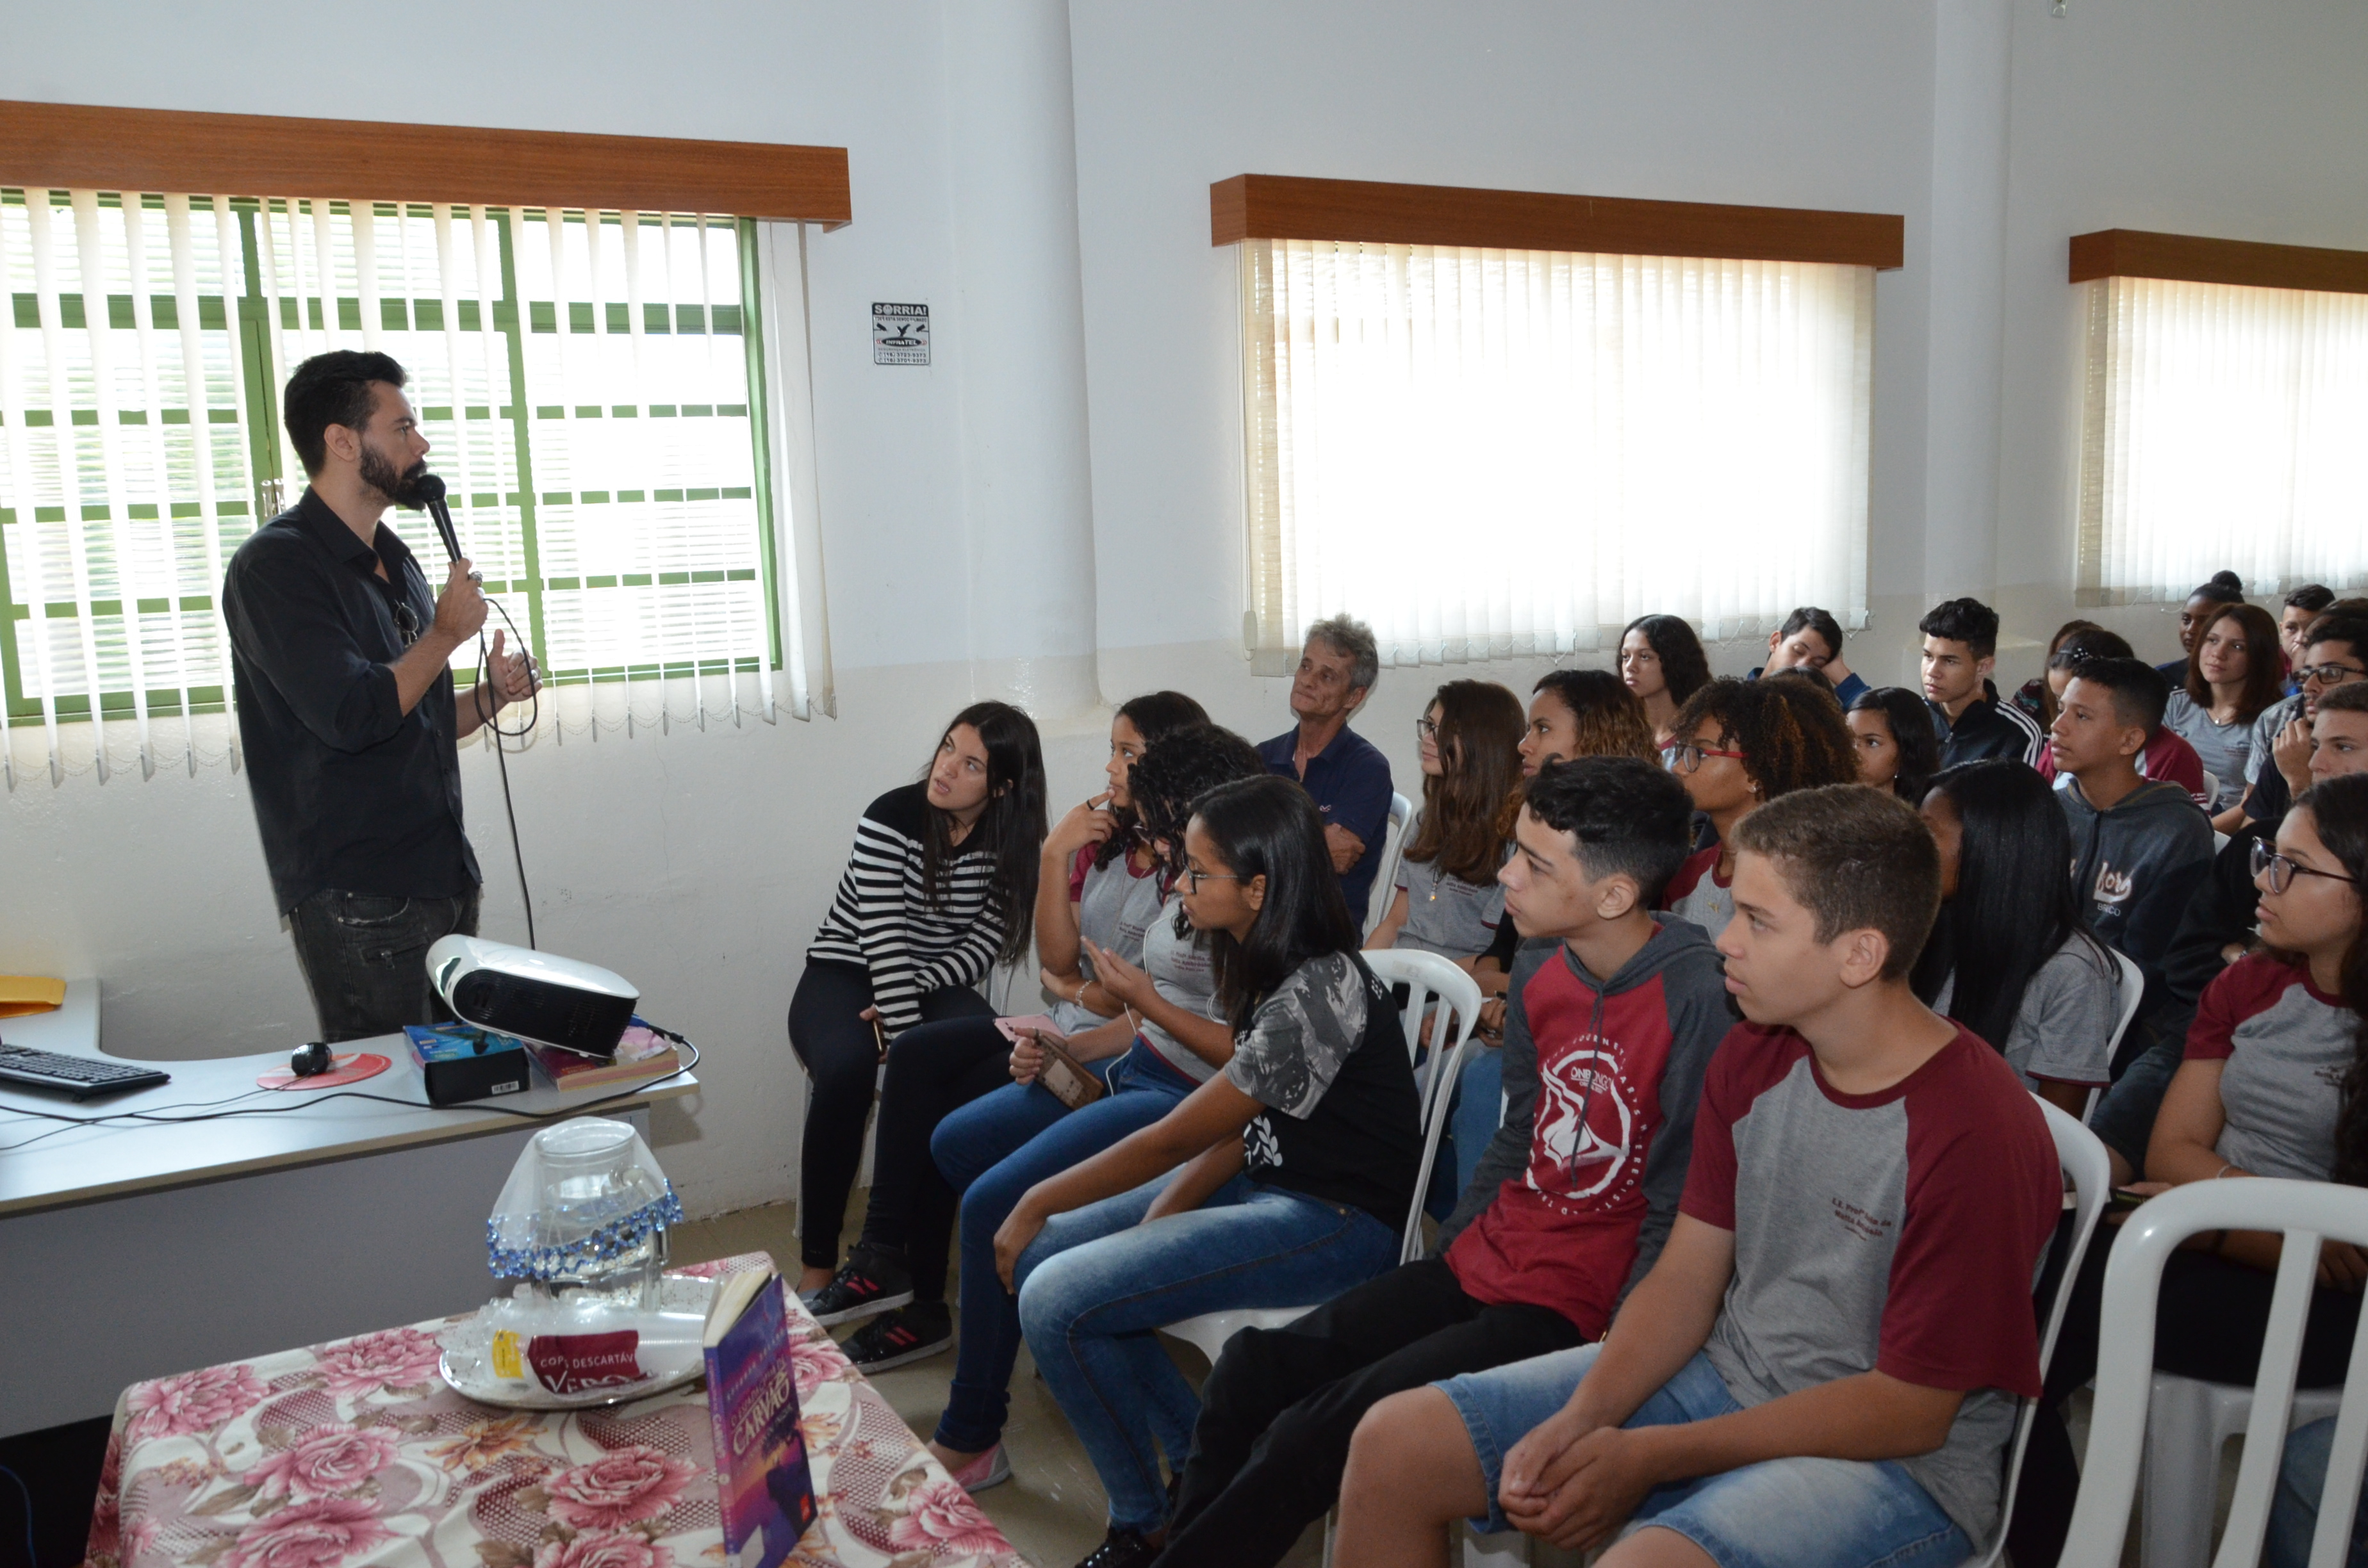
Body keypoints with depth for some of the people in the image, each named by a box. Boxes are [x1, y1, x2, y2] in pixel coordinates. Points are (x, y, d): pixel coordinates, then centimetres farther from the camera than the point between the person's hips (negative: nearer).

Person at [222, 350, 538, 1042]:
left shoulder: (394, 560, 17)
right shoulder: (274, 567, -11)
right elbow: (353, 717, -23)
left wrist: (491, 696, 5)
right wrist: (446, 633, -10)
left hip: (442, 877, 8)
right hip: (357, 898, -8)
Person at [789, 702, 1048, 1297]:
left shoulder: (1011, 844, -3)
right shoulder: (892, 816, -14)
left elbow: (984, 946, -6)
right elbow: (883, 938, -22)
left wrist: (911, 995, -21)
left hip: (936, 983, 3)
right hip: (842, 975, -2)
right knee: (847, 1067, -36)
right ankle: (817, 1261, -22)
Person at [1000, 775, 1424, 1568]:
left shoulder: (1316, 994, -26)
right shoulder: (1267, 966, 4)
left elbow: (1171, 1140, -20)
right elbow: (1238, 1129, 5)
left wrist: (1037, 1203, -8)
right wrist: (1152, 1226, -7)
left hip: (1337, 1224, -10)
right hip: (1263, 1181, 10)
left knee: (1058, 1303, -18)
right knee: (1040, 1257, 3)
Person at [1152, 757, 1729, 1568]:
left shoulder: (1697, 1000, -21)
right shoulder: (1544, 966, 2)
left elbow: (1680, 1214, -16)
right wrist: (1444, 1255, 14)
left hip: (1573, 1310, -7)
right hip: (1483, 1261, 7)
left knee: (1313, 1437, -17)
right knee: (1251, 1371, -2)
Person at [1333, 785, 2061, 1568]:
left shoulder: (1976, 1136, -22)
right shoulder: (1752, 1059, 1)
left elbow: (1910, 1409, -18)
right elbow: (1686, 1276, 3)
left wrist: (1650, 1458, -18)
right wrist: (1582, 1417, -14)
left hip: (1903, 1462, -6)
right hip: (1724, 1372, 7)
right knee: (1394, 1445, -3)